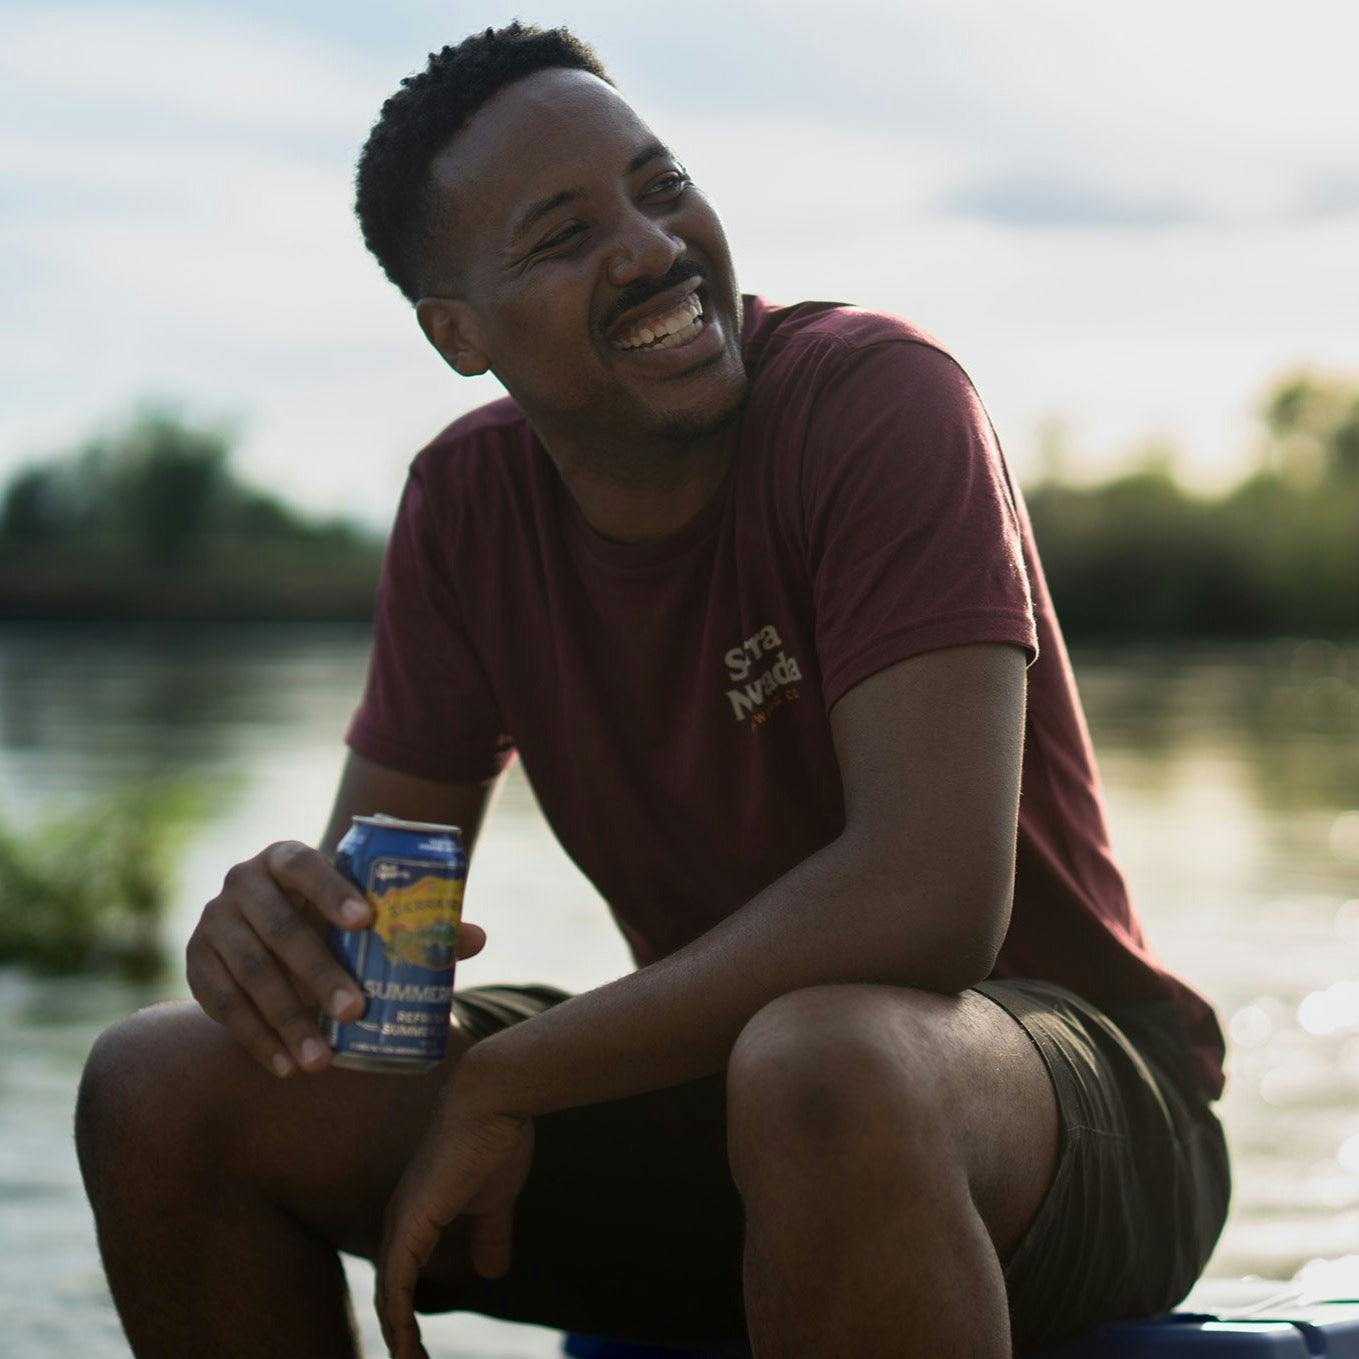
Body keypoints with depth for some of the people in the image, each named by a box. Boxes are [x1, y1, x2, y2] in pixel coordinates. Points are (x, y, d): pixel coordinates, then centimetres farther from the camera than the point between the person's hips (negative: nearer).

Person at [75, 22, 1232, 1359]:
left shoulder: (882, 397, -19)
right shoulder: (464, 503, 1)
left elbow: (928, 902, -30)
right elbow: (370, 880, 5)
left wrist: (499, 1081, -23)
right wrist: (275, 921, -22)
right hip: (707, 1073, 6)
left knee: (826, 1070, -43)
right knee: (160, 1086, -7)